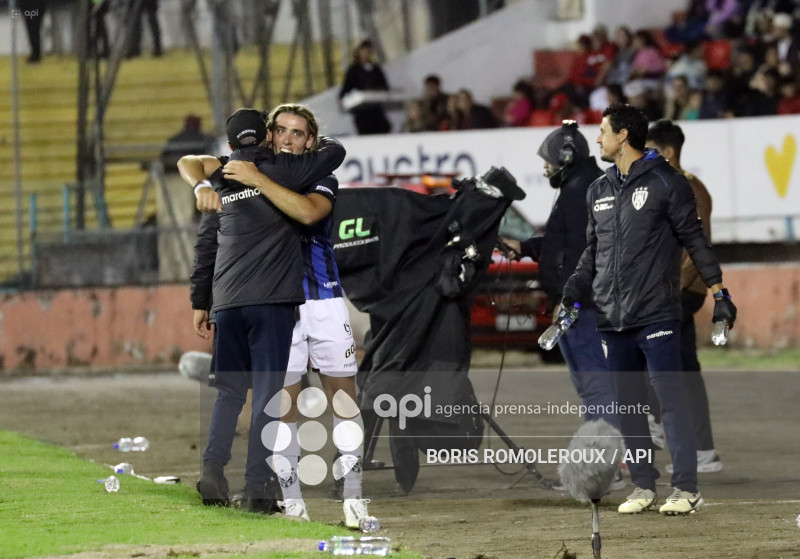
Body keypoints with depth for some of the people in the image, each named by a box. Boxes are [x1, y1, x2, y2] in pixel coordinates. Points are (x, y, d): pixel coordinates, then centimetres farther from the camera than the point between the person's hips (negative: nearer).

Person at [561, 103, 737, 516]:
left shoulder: (665, 183, -2)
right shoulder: (599, 191, 15)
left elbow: (694, 239, -1)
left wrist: (719, 292, -4)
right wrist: (572, 295, 11)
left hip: (657, 315, -6)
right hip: (612, 319, 6)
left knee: (670, 398, -9)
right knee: (627, 403, 7)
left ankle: (686, 489, -7)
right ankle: (643, 486, 13)